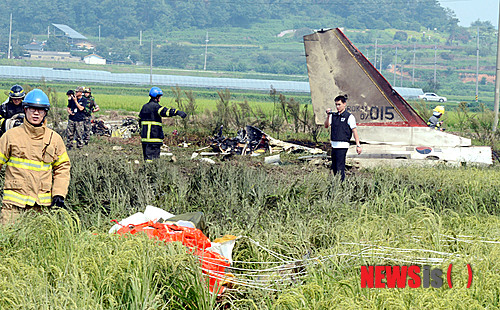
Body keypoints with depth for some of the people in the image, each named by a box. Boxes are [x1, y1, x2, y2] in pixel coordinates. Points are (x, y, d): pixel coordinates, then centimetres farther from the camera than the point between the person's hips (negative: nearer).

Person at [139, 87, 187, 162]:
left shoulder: (144, 107, 16)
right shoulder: (155, 106, -11)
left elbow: (140, 120, 23)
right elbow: (165, 111, -30)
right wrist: (177, 112, -41)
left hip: (144, 136, 9)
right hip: (154, 137, -8)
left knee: (147, 157, 12)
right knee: (153, 158, -7)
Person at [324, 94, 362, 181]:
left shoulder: (349, 117, -5)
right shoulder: (333, 115, 12)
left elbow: (354, 131, -6)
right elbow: (326, 125, 3)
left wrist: (358, 145, -10)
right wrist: (328, 116, -12)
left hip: (342, 145, -6)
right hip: (334, 145, 6)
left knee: (340, 168, -10)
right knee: (334, 167, 10)